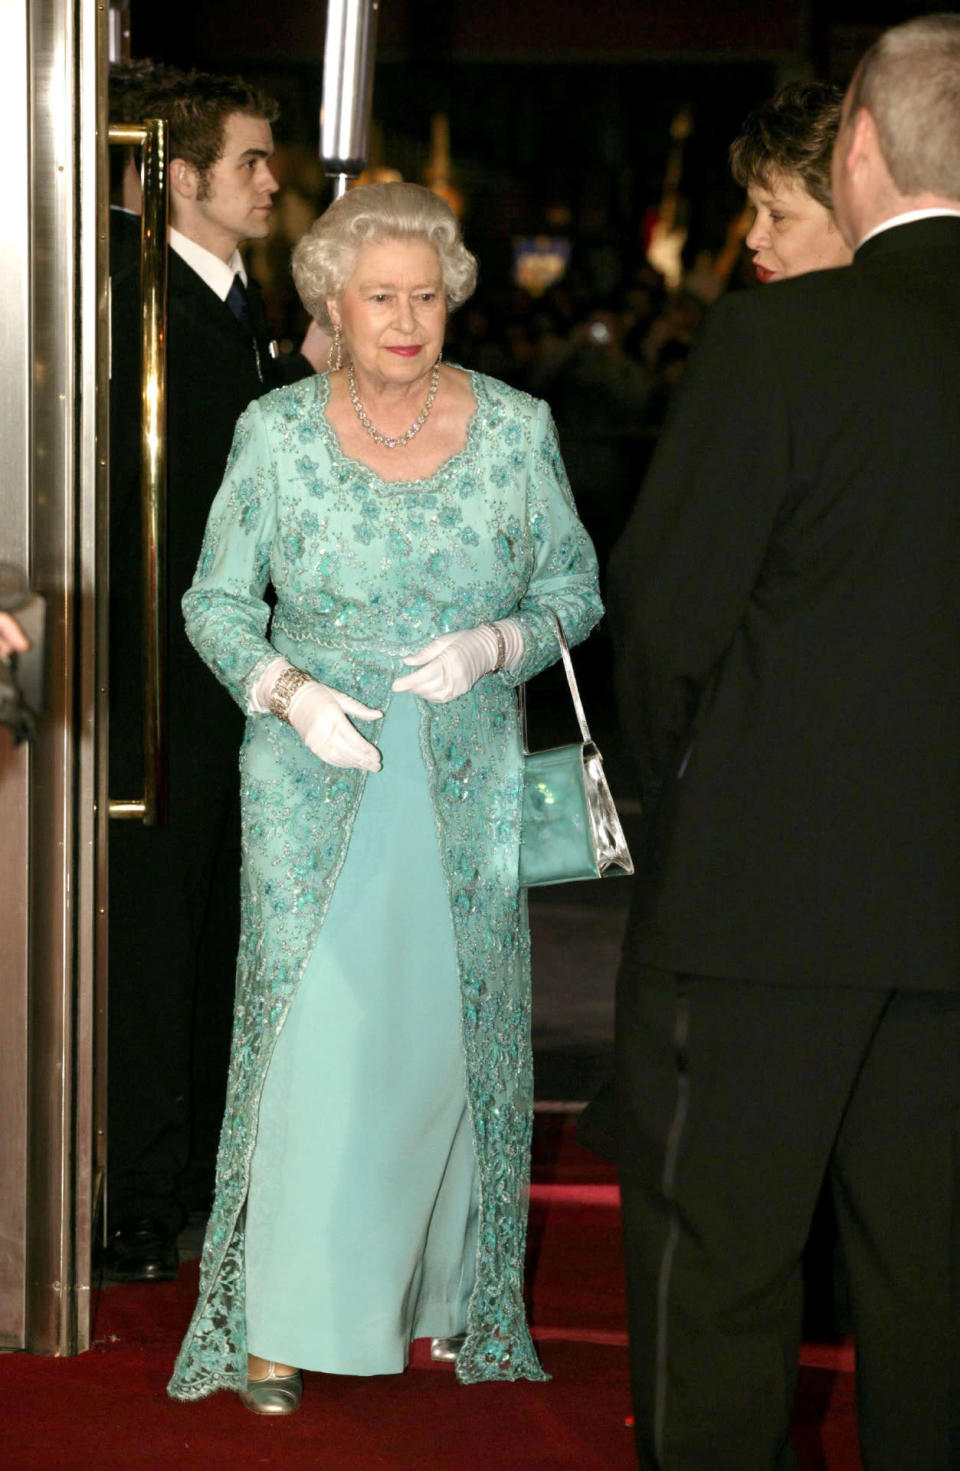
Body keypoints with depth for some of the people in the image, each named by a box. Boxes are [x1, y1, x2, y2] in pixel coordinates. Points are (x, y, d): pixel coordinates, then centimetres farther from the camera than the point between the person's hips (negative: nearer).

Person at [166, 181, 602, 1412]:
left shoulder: (515, 430, -1)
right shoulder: (276, 435, -3)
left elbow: (574, 594, 5)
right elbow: (216, 604, 3)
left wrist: (490, 647, -14)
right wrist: (290, 692, -14)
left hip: (466, 788, 1)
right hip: (313, 784, -1)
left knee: (454, 1032, 3)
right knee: (307, 1030, -4)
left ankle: (445, 1307, 16)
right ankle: (278, 1324, 3)